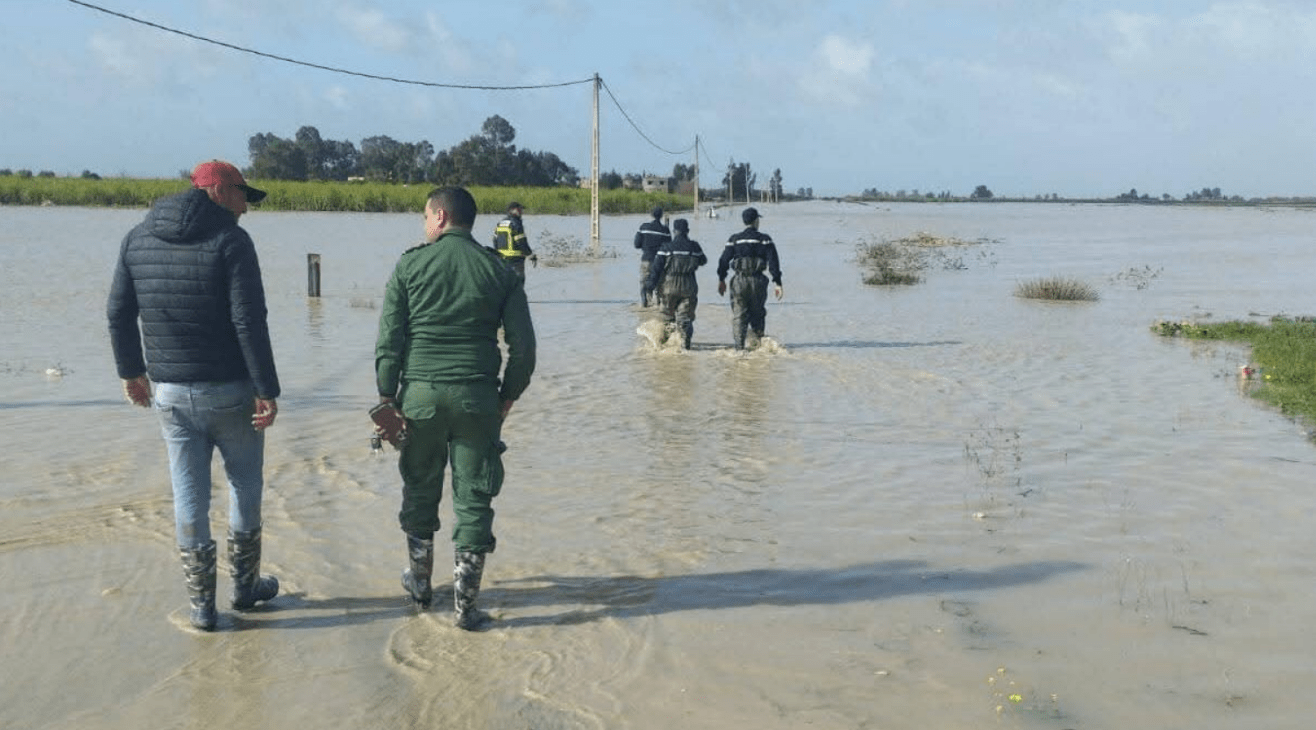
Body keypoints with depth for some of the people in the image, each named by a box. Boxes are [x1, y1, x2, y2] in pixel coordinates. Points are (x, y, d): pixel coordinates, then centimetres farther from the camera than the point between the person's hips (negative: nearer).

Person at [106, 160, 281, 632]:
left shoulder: (138, 238, 6)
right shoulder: (231, 241, -12)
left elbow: (119, 314, 10)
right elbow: (249, 322, -18)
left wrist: (131, 370, 22)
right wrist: (267, 390, -15)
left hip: (170, 391, 4)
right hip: (229, 390, -4)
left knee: (189, 494, 10)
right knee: (245, 485, 16)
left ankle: (202, 605, 14)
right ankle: (245, 584, 26)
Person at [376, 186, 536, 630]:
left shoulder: (410, 265, 0)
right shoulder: (499, 272, 3)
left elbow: (388, 339, -3)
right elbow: (523, 344, 1)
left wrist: (387, 396, 1)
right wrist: (508, 396, 12)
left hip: (420, 394, 0)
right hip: (478, 399, 0)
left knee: (420, 493, 18)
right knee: (473, 500, 6)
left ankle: (420, 584, 33)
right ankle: (465, 605, 8)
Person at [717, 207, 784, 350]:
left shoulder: (734, 239, 6)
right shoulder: (765, 239, 3)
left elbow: (724, 260, 5)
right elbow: (773, 262, -3)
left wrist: (721, 280, 15)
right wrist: (778, 283, -2)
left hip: (739, 281, 0)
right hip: (758, 280, 0)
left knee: (739, 315, 3)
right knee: (758, 314, 15)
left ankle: (739, 346, -3)